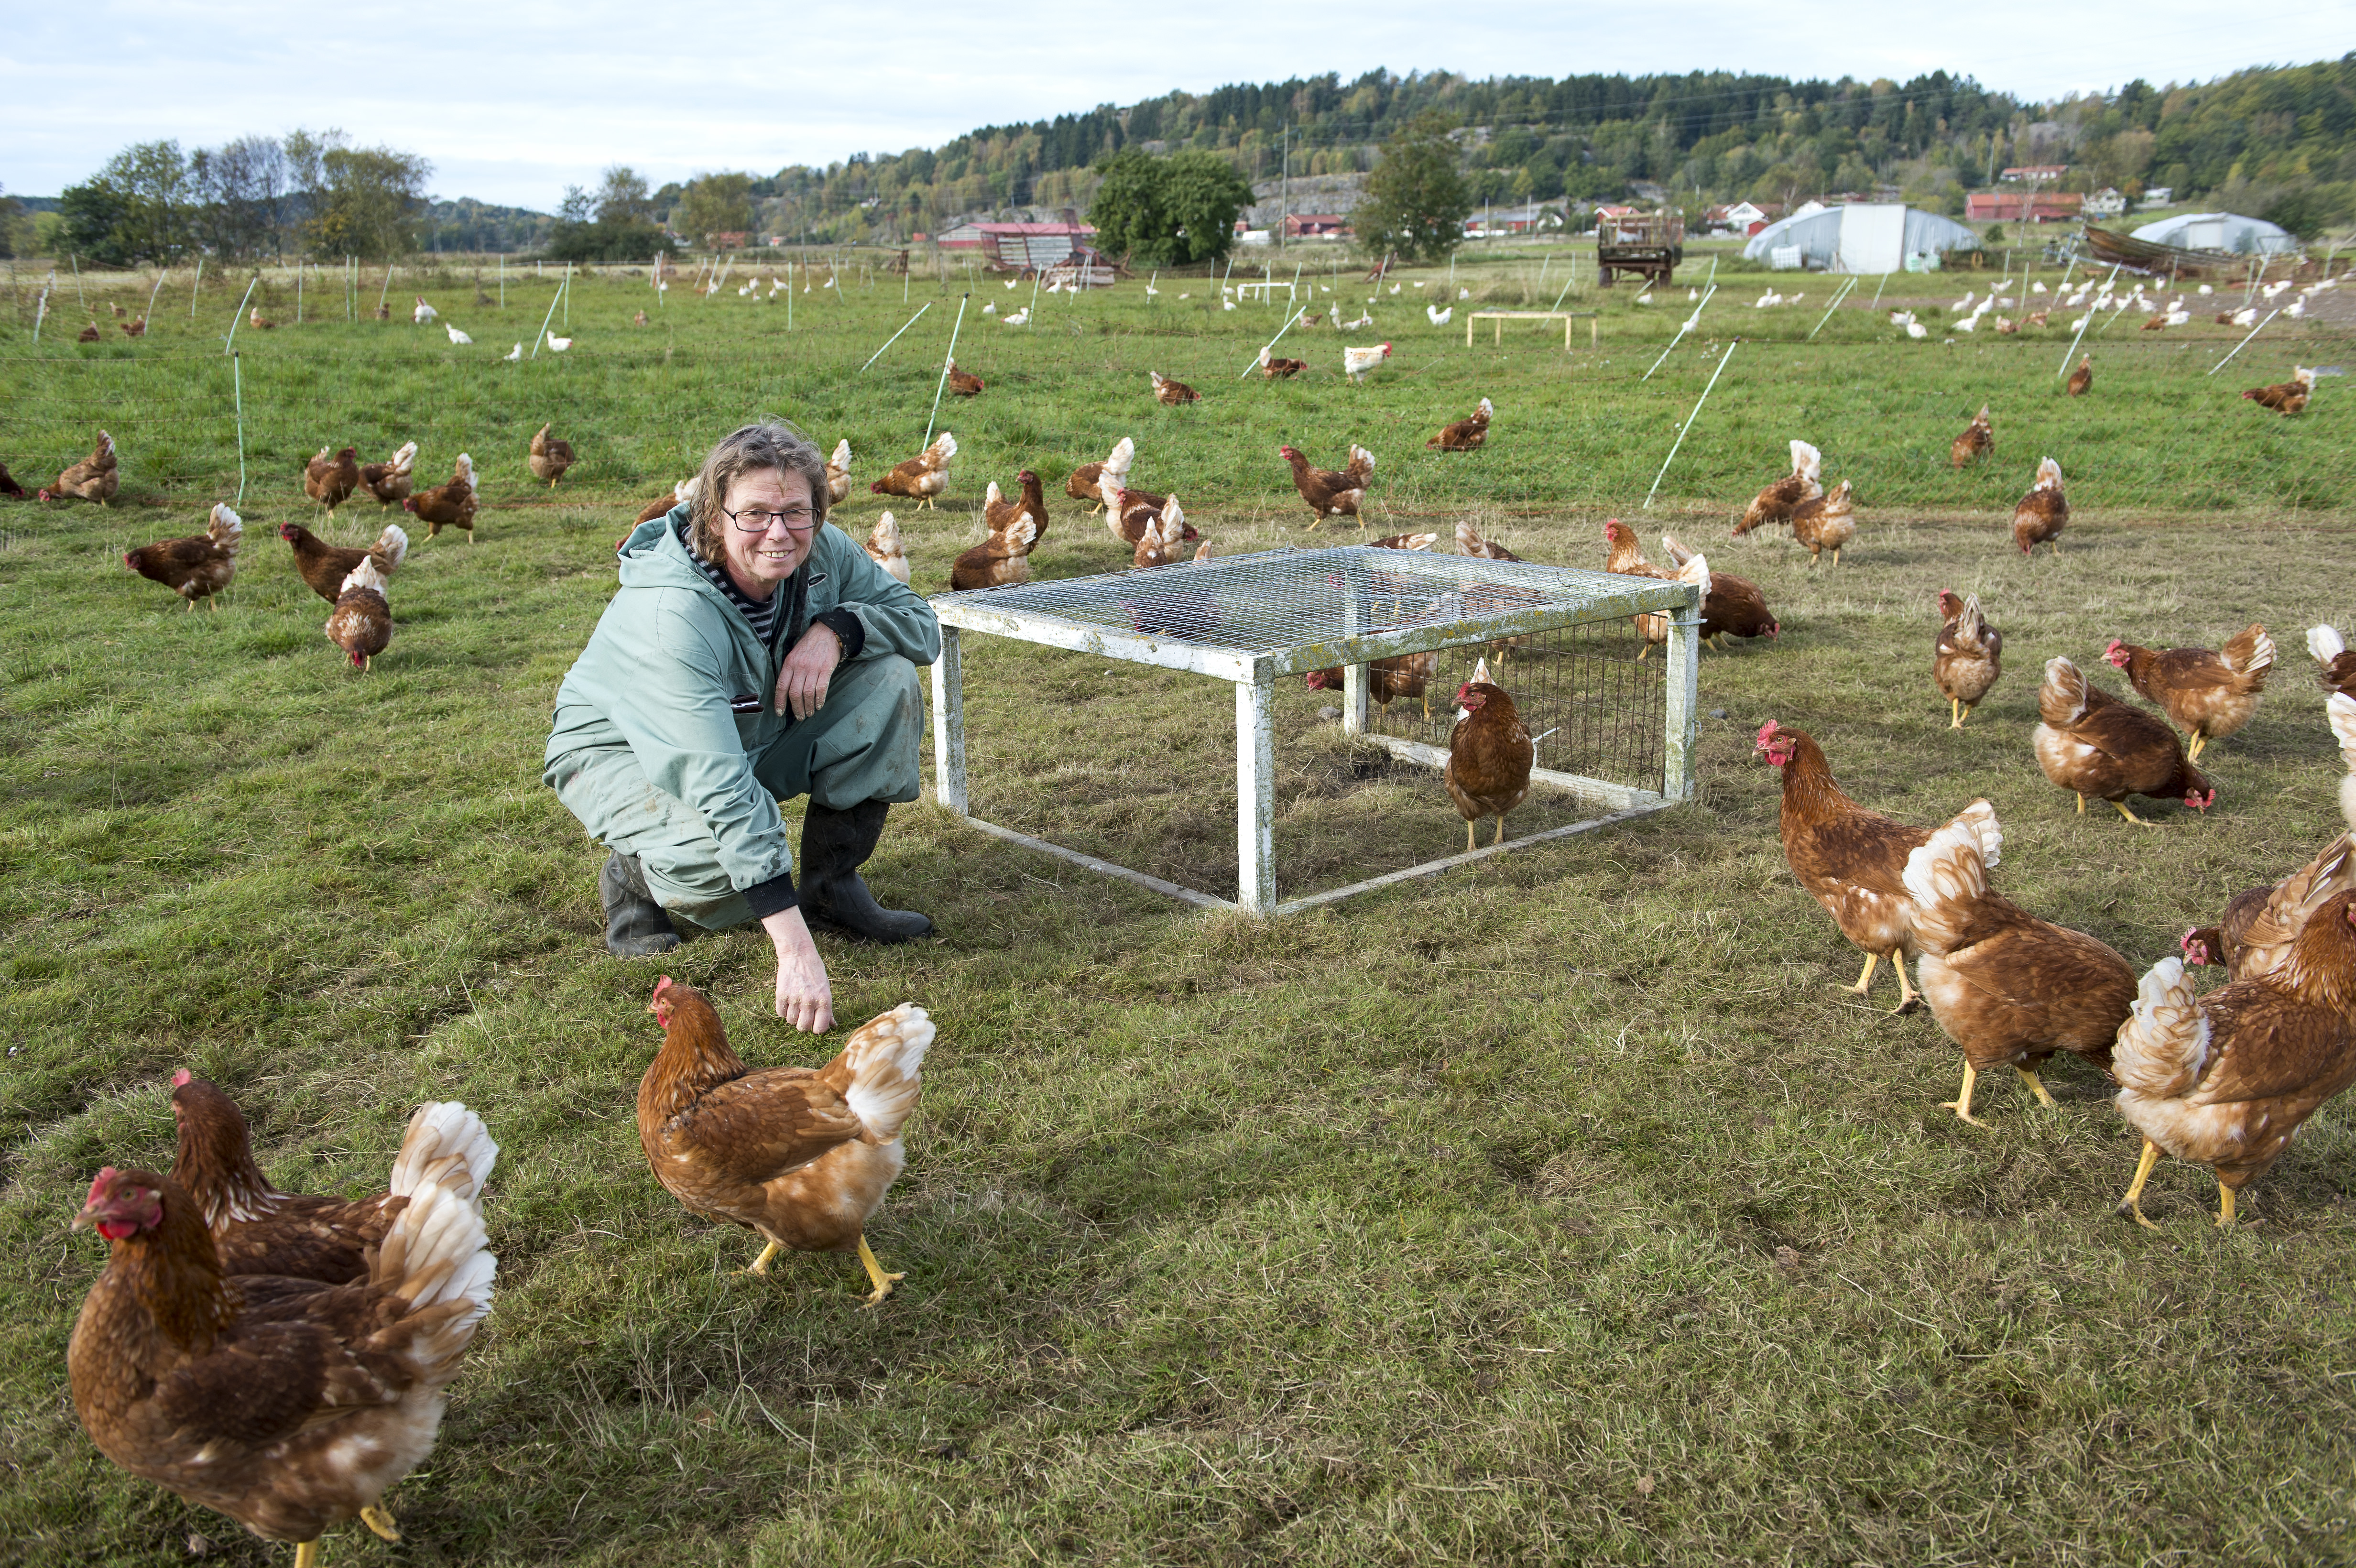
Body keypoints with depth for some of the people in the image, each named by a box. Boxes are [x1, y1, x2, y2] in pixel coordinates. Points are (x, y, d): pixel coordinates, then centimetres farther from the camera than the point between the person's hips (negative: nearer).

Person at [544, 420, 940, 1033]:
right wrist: (795, 949, -49)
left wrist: (836, 628, -31)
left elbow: (922, 625, -8)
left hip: (757, 735, 6)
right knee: (721, 858, -37)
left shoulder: (820, 553, -19)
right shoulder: (671, 614, -37)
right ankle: (633, 875, 2)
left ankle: (833, 883, -3)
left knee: (890, 681, -17)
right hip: (619, 751, -6)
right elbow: (721, 788, -44)